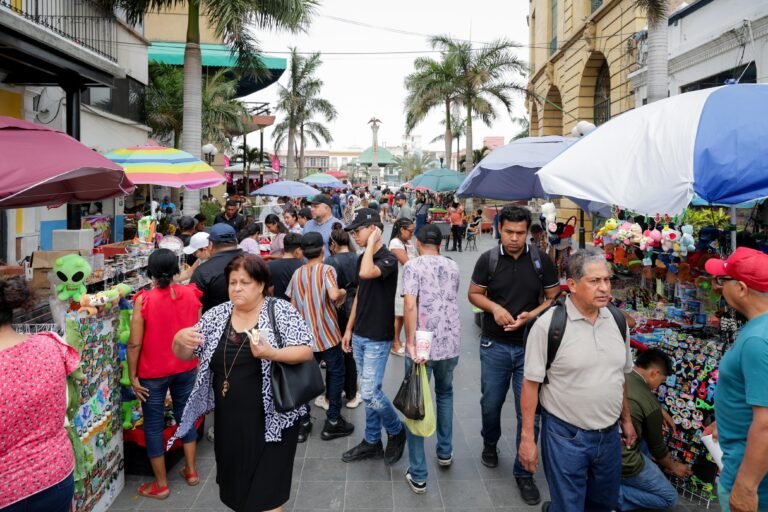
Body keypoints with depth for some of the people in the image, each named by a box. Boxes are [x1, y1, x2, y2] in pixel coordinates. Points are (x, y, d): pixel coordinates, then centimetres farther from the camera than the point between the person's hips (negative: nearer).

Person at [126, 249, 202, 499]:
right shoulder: (190, 294, -7)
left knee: (153, 425, 10)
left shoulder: (144, 300, -18)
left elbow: (135, 344, -16)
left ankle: (161, 485, 21)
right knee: (185, 416, 20)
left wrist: (132, 375, -6)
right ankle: (191, 471, 32)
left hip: (153, 372, -4)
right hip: (186, 368, 4)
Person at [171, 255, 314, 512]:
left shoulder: (281, 311, -8)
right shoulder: (217, 315, 4)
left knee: (266, 491, 1)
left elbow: (306, 351, -13)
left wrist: (272, 353, -31)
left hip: (270, 420, -4)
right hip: (229, 420, 5)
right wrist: (180, 339, -17)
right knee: (236, 486, 19)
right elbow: (184, 355, 6)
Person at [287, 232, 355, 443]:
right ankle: (333, 422, 12)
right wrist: (342, 293, -5)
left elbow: (292, 305, 7)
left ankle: (303, 423, 16)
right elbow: (333, 295, -26)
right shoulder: (326, 269, -10)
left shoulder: (297, 273, 5)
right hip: (327, 333, -4)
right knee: (335, 374, 10)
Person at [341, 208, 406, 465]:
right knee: (368, 391, 14)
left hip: (378, 338, -8)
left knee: (369, 392, -7)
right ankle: (372, 442, 26)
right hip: (360, 336, 8)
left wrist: (371, 244, -23)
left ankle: (397, 430, 17)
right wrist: (349, 329, 16)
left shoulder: (388, 259, -16)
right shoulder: (363, 259, 9)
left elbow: (366, 273, -37)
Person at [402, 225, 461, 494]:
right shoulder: (453, 266, 8)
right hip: (450, 342, 5)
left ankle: (418, 475, 9)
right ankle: (445, 451, 38)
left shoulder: (412, 265, -6)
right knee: (444, 393, 28)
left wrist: (411, 344, -17)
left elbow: (410, 306, -18)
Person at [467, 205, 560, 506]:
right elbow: (474, 294, 4)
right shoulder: (487, 259, -4)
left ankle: (524, 471, 19)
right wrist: (494, 308, -16)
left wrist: (531, 316, -16)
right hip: (494, 345, 1)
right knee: (491, 402, 16)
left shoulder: (542, 261, -4)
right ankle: (490, 443, 46)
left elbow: (554, 298, 2)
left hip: (530, 346, 0)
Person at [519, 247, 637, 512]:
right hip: (566, 436, -5)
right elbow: (531, 383, -13)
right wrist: (527, 437, -12)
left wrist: (626, 419, 18)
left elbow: (620, 376, 13)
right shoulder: (548, 325, -17)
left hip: (609, 435, 6)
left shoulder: (618, 321, 0)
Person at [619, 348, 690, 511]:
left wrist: (660, 412, 24)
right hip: (622, 463, -7)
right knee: (669, 498, 14)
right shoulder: (650, 403, -16)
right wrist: (673, 467, 21)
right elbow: (657, 447, 1)